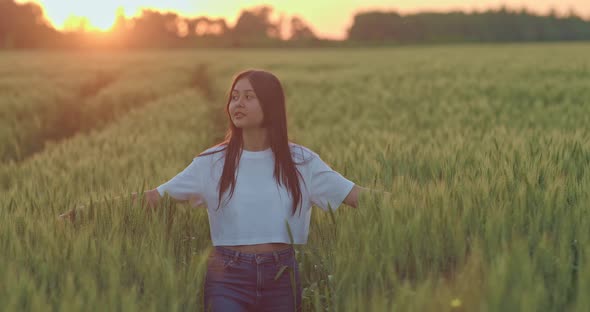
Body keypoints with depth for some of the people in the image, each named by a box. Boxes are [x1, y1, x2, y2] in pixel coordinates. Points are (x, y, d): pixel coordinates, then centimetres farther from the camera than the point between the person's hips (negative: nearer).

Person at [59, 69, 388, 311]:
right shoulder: (213, 163, 2)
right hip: (228, 278, -1)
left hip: (282, 278, 1)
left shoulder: (300, 162, 3)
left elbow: (357, 195, 2)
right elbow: (154, 197, 2)